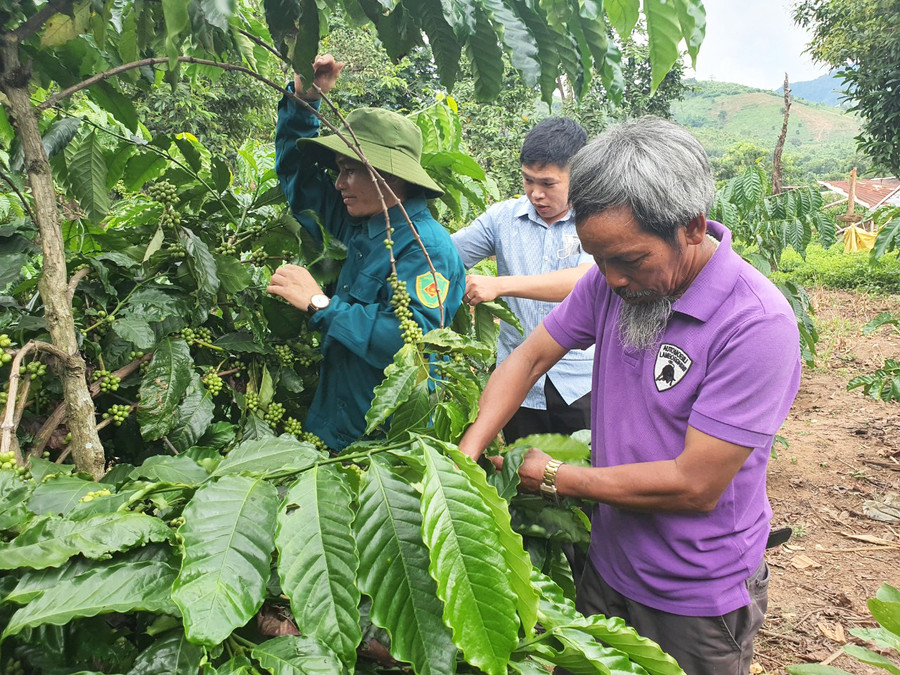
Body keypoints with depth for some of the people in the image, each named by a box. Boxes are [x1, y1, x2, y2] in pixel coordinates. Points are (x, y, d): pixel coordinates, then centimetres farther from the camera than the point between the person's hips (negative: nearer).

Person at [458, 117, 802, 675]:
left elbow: (695, 485, -27)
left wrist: (554, 477, -18)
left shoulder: (758, 323, -28)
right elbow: (531, 357, -2)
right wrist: (468, 453, -15)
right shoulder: (611, 280, -9)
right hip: (607, 567, 6)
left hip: (697, 603, -5)